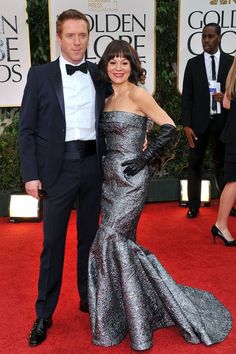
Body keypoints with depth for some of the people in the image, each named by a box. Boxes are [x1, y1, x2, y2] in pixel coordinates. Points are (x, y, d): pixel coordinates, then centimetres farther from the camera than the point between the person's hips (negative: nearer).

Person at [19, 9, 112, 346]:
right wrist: (31, 174, -9)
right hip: (59, 169, -3)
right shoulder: (40, 75, -1)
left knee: (90, 237, 15)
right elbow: (27, 129, -3)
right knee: (52, 242, 5)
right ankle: (44, 314, 21)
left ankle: (88, 298, 34)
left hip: (93, 165, 3)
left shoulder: (100, 75, 7)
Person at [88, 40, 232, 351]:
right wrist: (105, 165, 12)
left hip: (130, 178, -8)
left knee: (110, 240, -11)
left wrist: (144, 158, -14)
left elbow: (168, 127, -13)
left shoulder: (137, 94, -8)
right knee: (122, 243, 11)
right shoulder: (109, 99, 15)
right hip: (110, 177, 8)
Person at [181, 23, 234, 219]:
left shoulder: (231, 61, 3)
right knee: (195, 164, 6)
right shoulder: (193, 63, 3)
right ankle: (194, 206, 18)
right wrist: (186, 125, -8)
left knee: (222, 163, 12)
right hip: (199, 122, 0)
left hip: (222, 122, 0)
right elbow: (187, 97, 0)